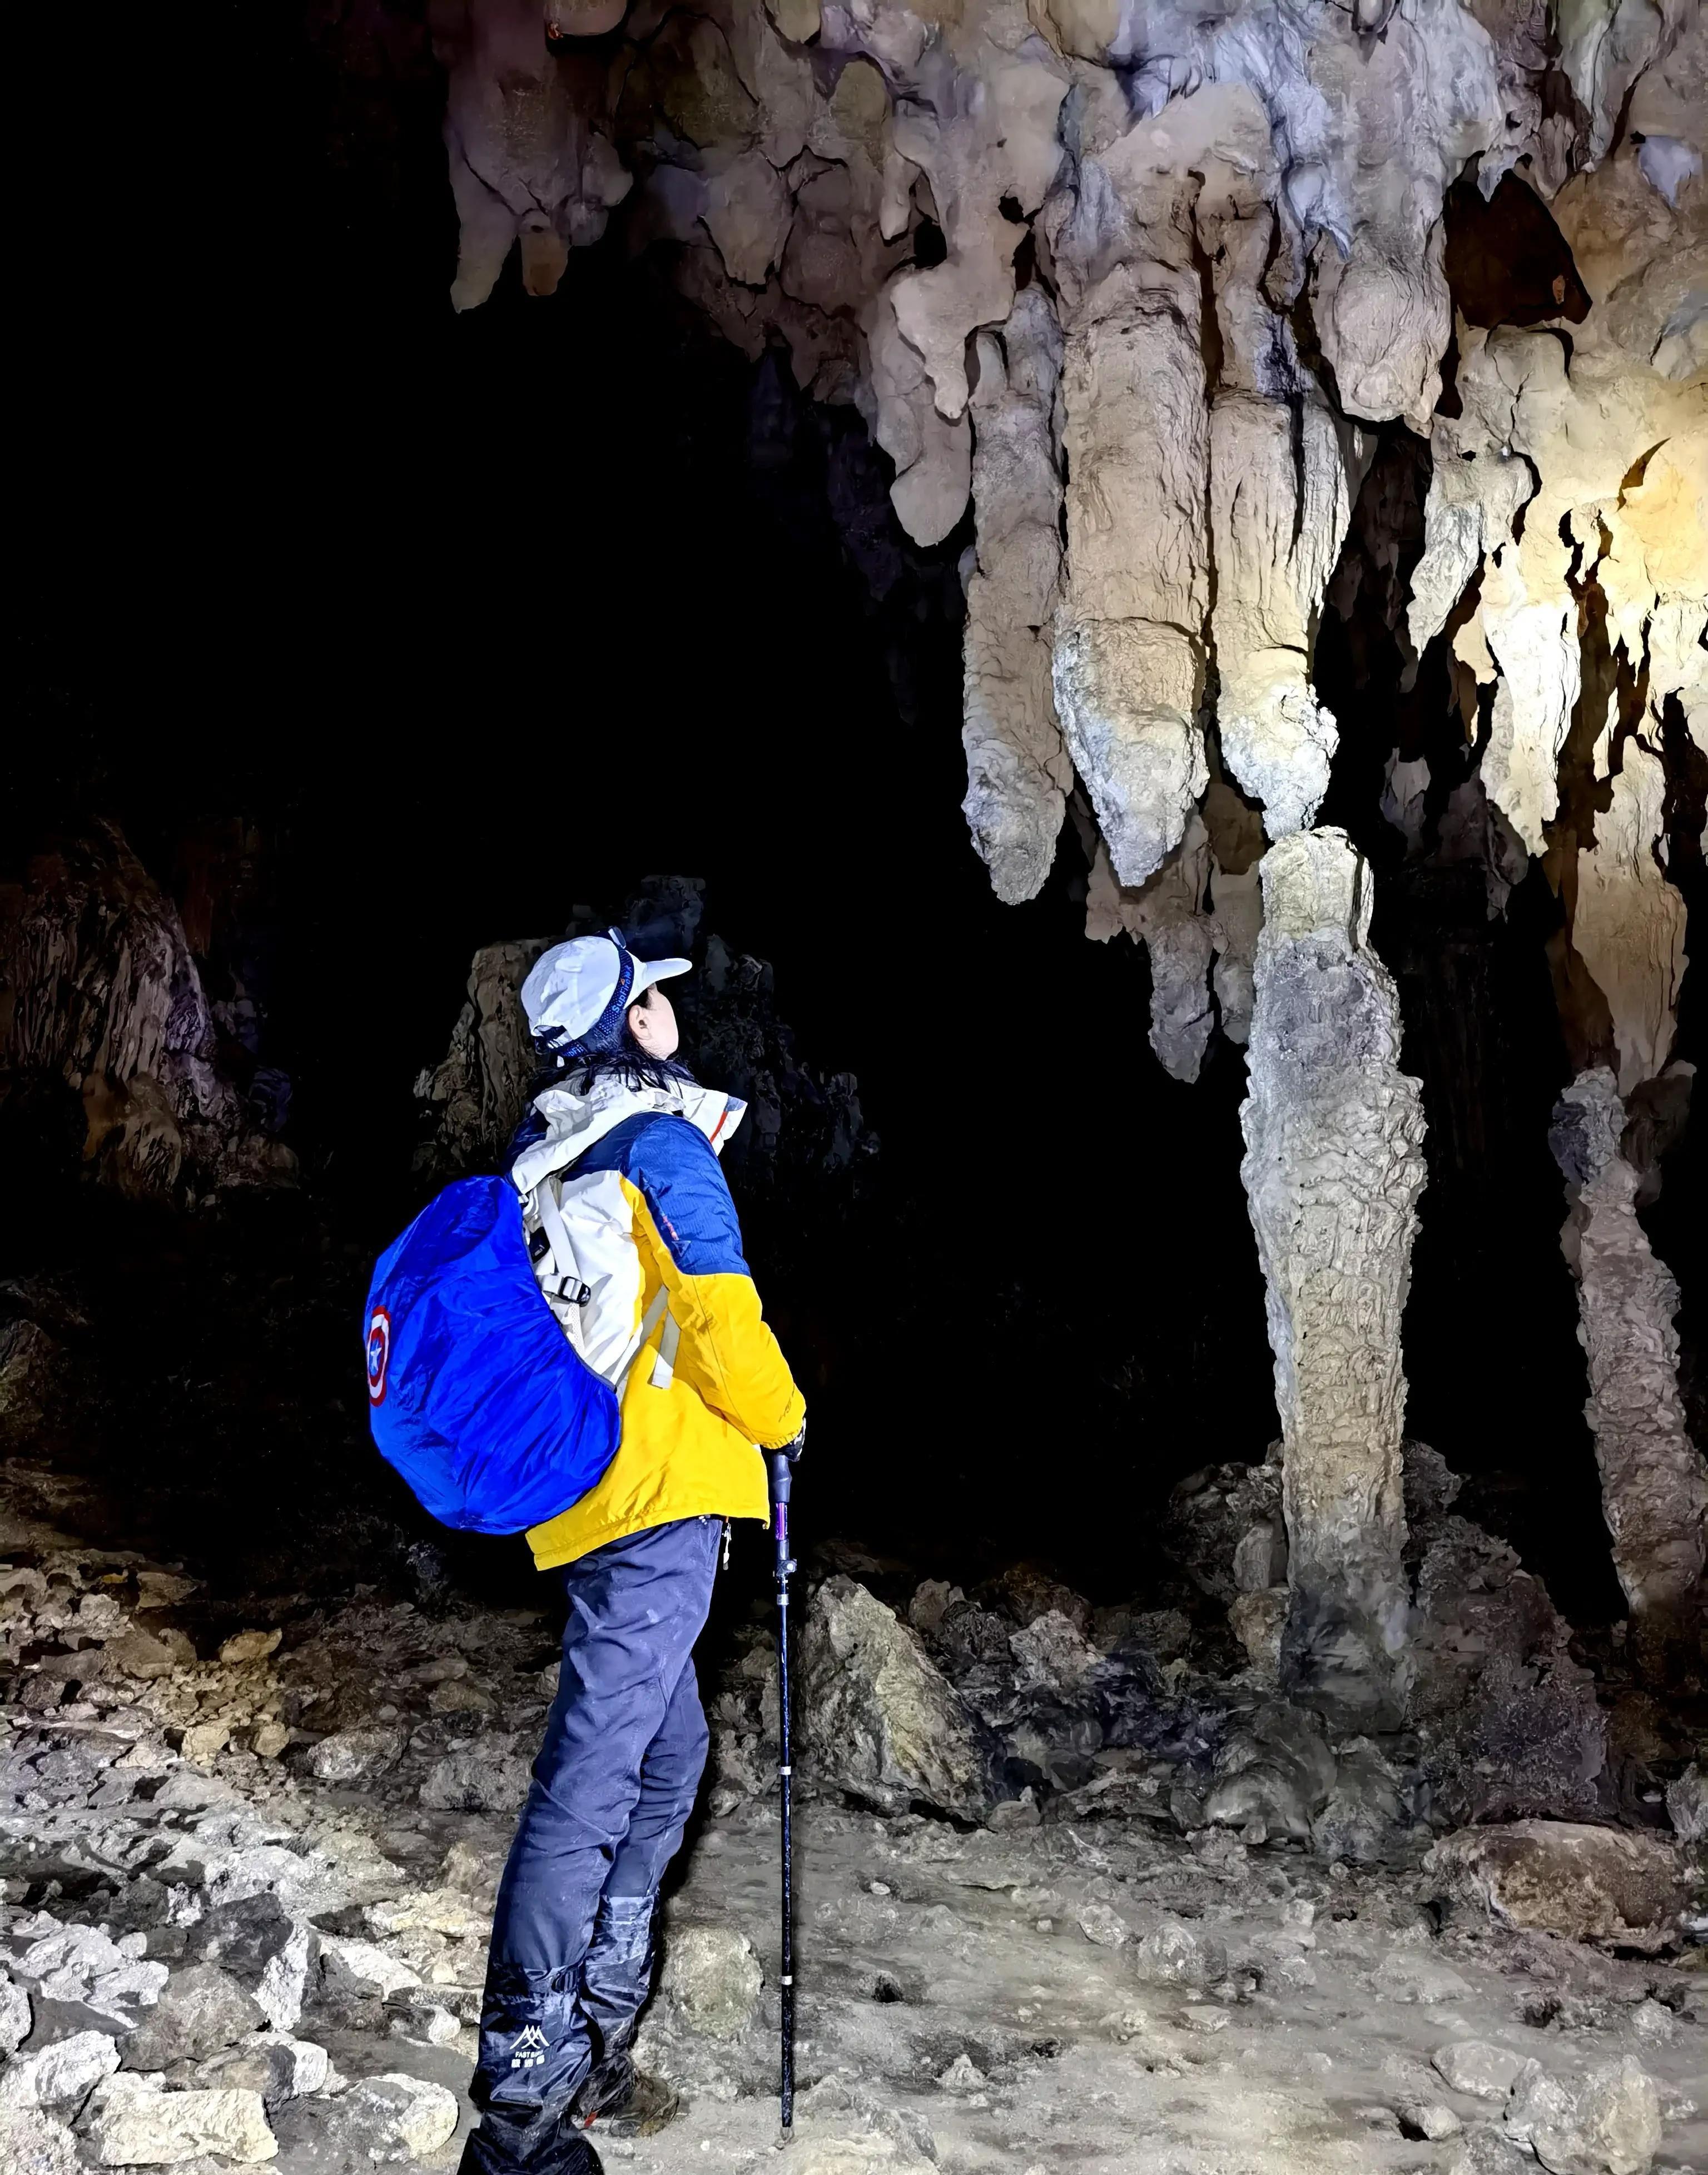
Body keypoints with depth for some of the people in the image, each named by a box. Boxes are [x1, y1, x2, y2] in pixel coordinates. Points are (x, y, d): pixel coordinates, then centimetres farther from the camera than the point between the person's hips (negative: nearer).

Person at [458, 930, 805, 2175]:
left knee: (667, 1757, 18)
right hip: (660, 1501, -9)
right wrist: (781, 1417, 0)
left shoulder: (544, 1159, 15)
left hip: (582, 1500, 9)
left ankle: (590, 2048, 25)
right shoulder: (660, 1146, -11)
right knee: (593, 1779, -8)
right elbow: (716, 1319, -15)